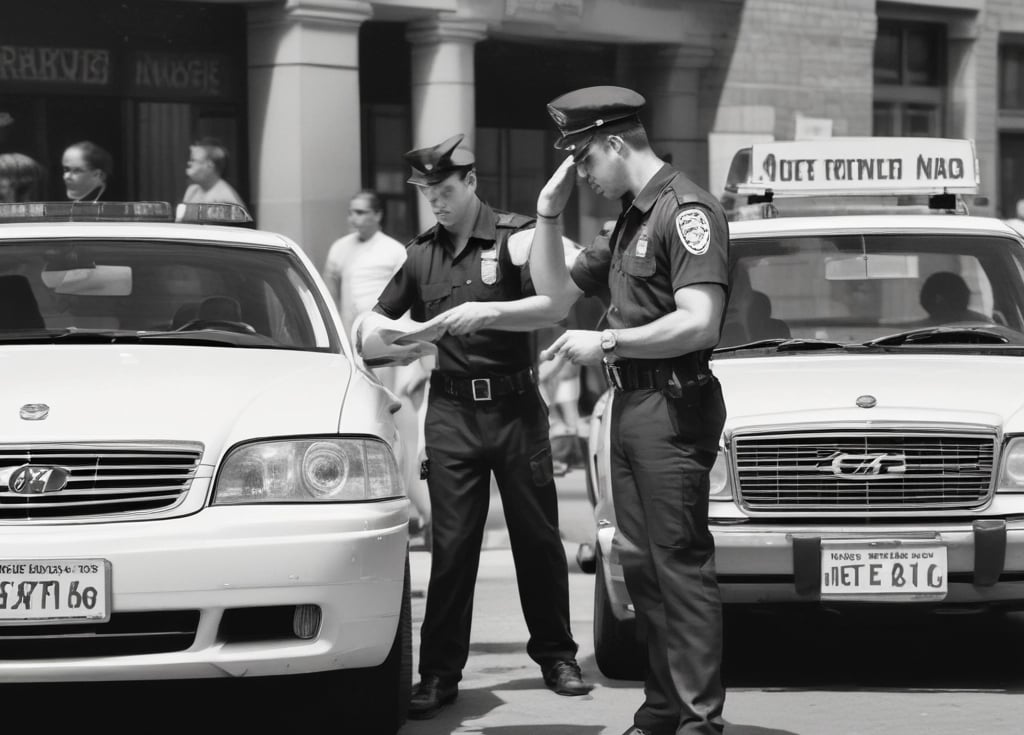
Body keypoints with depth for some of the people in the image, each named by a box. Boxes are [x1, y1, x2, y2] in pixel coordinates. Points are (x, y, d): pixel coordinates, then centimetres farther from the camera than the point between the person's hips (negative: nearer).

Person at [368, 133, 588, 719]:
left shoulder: (515, 237, -2)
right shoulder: (422, 253, 11)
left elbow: (551, 306, -15)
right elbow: (382, 316, 24)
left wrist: (487, 313, -27)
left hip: (515, 407, -2)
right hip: (452, 412, 2)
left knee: (537, 537, 4)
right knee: (451, 545, -3)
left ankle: (556, 655, 18)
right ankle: (440, 673, -2)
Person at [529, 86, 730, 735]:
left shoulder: (687, 211, -11)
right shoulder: (629, 222, 20)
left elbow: (699, 324, -22)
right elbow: (558, 292, 24)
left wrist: (607, 343, -17)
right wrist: (549, 216, 12)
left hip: (674, 407, -10)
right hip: (632, 406, 10)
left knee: (681, 561, -10)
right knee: (640, 561, 11)